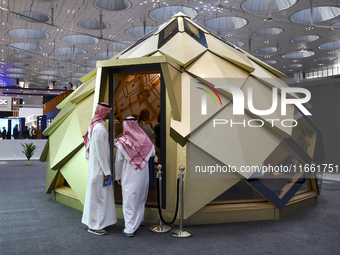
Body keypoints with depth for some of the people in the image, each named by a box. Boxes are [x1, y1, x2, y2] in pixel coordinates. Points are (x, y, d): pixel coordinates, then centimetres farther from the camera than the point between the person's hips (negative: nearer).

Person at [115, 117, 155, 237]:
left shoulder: (122, 142, -13)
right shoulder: (145, 140, -5)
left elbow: (118, 161, -7)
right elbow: (152, 153, 9)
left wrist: (117, 176, 4)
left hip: (129, 177, -3)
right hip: (143, 176, 3)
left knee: (129, 201, 2)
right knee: (141, 198, 21)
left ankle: (130, 229, 2)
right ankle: (139, 220, 37)